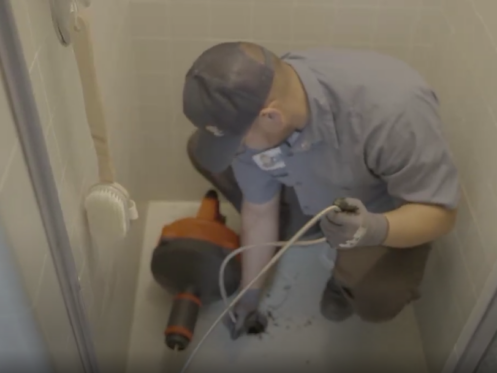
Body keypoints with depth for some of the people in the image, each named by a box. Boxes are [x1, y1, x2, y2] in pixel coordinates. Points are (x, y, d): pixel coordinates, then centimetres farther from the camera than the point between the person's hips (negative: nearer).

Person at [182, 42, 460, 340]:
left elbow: (441, 214, -30)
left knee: (377, 300, -33)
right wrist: (251, 293, 0)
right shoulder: (251, 109, -26)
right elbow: (259, 210, -11)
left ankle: (346, 279, 6)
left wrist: (376, 229, -51)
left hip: (384, 211, -4)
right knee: (202, 150, -9)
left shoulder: (392, 107, -42)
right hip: (308, 191, 4)